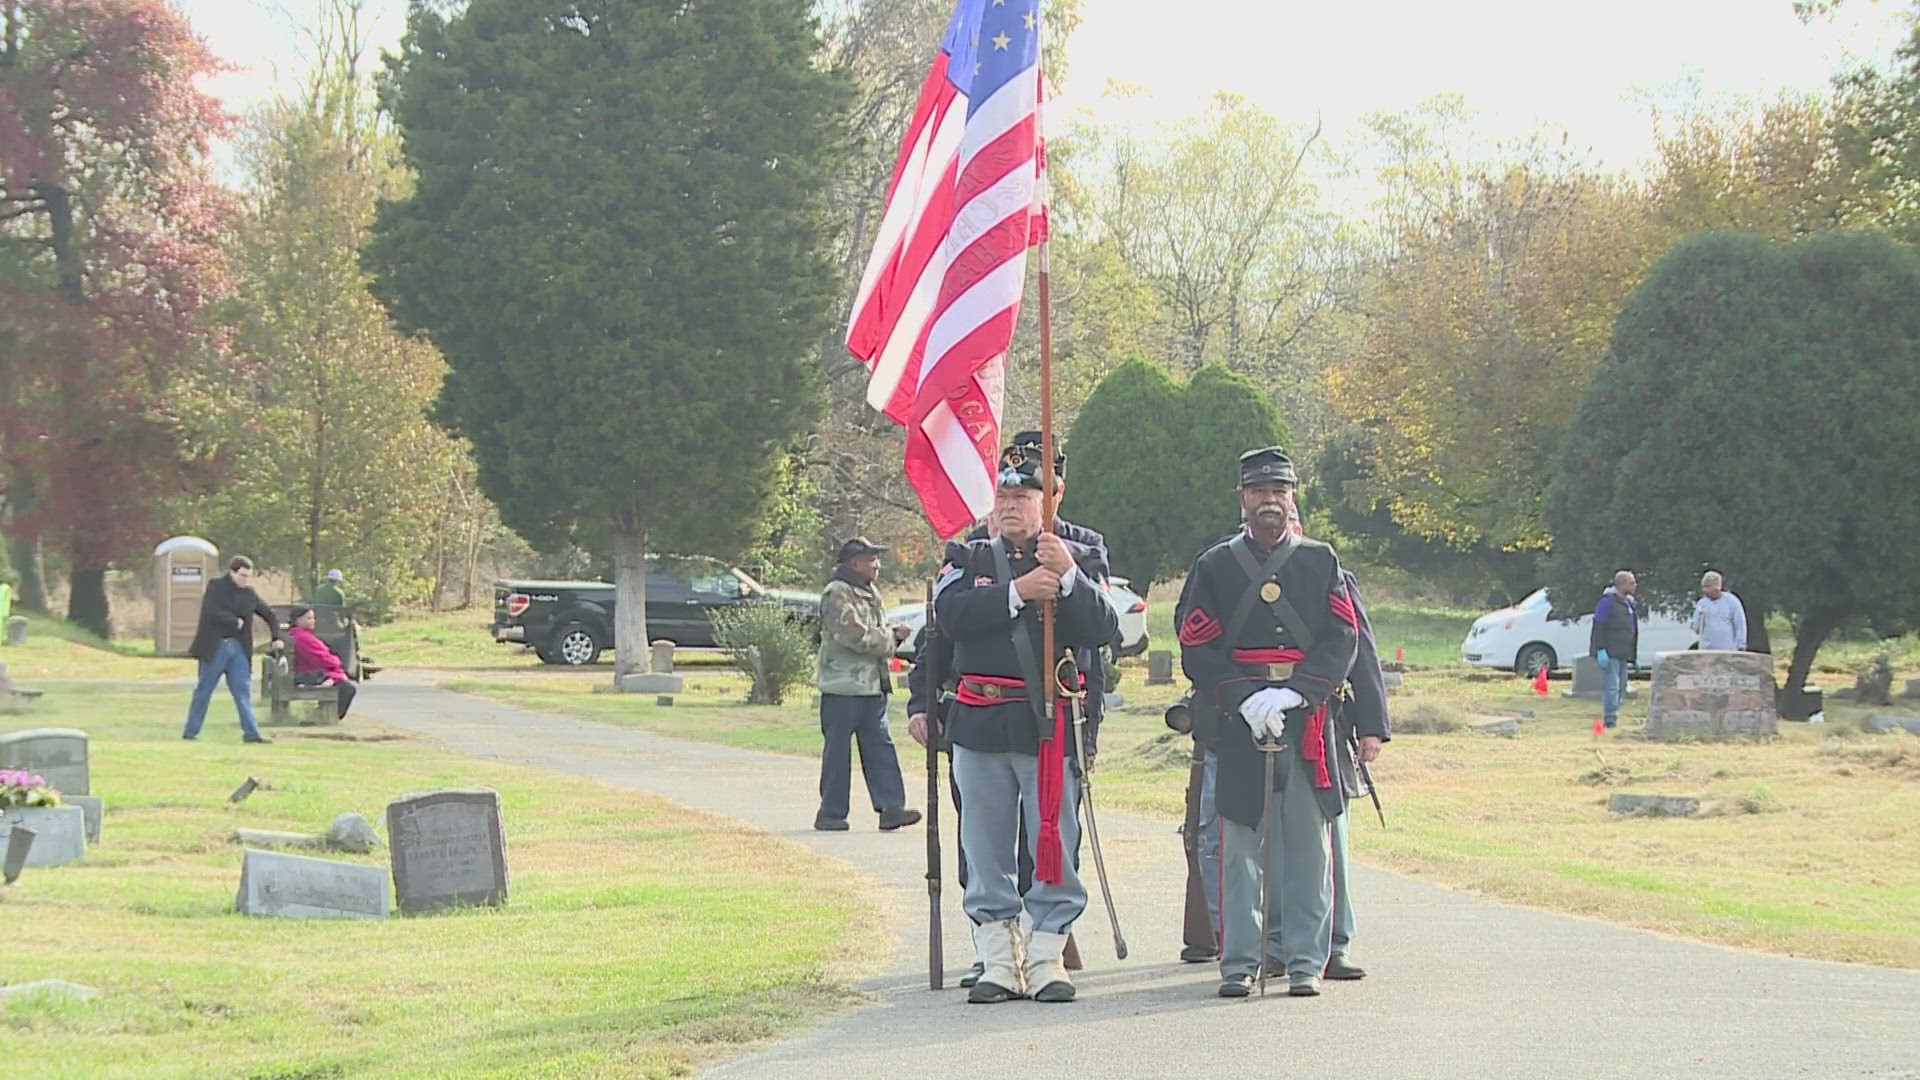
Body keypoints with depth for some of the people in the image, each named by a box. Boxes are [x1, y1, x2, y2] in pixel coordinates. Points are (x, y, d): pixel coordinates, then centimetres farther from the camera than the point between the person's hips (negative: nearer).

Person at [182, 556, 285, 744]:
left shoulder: (249, 593, 9)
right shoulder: (215, 587, -4)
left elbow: (269, 614, 18)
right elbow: (211, 612, -19)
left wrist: (277, 637, 5)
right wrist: (235, 622, -12)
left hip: (239, 648, 4)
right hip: (215, 647, -4)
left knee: (243, 691, -3)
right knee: (204, 691, 3)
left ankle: (251, 733, -6)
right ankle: (190, 732, 11)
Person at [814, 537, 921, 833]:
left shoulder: (870, 594, 17)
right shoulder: (837, 594, -12)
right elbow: (856, 635, -21)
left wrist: (892, 634, 4)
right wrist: (892, 637, -10)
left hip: (872, 686, 9)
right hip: (843, 687, -9)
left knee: (880, 747, 3)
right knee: (838, 751, -2)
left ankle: (891, 809, 0)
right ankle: (831, 814, 5)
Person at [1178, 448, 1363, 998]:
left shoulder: (1321, 562, 11)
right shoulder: (1213, 566, 8)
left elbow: (1343, 641, 3)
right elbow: (1198, 649, 1)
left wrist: (1294, 694, -12)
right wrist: (1247, 699, -13)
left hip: (1309, 721, 1)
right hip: (1238, 724, -1)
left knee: (1308, 844, 0)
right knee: (1241, 845, -1)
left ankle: (1306, 961, 5)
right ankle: (1239, 962, 3)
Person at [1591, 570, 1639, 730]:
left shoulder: (1628, 603, 18)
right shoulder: (1608, 601, -10)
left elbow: (1632, 630, 24)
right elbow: (1599, 627, -15)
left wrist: (1634, 656, 21)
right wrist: (1601, 651, -21)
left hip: (1623, 655, 9)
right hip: (1609, 654, -9)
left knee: (1621, 688, 9)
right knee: (1611, 687, -13)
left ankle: (1612, 719, 15)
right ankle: (1610, 721, -16)